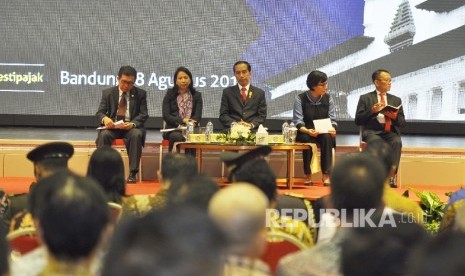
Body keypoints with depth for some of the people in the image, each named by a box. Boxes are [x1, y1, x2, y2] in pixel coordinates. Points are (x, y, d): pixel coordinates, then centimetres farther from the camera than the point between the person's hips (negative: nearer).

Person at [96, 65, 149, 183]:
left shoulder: (140, 94, 5)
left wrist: (132, 124, -25)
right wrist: (105, 118, -27)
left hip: (131, 127, -1)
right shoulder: (108, 93, 6)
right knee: (103, 135, -32)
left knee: (137, 135, -35)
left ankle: (132, 173, -33)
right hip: (112, 126, 1)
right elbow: (99, 113, 0)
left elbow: (144, 114, -3)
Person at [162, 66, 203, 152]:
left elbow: (197, 117, 6)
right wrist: (182, 120, -14)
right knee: (177, 137, -36)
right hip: (173, 129, -1)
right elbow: (166, 116, 2)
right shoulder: (170, 95, 12)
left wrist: (189, 123, -18)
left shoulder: (197, 95, 15)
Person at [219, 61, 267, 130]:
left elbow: (262, 116, 8)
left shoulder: (260, 93, 13)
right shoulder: (227, 92, 13)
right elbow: (223, 115, 7)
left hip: (252, 131, 1)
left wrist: (251, 125, -11)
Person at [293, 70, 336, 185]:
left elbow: (332, 120, 4)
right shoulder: (300, 99, -4)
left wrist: (332, 129, -20)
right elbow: (298, 122, -10)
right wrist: (307, 131, -30)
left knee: (327, 137, -33)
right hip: (305, 133, -2)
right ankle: (307, 175, -25)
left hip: (324, 133, 2)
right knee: (306, 139, -37)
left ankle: (326, 175, -34)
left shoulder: (328, 98, 5)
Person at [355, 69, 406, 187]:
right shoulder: (365, 98, 13)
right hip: (372, 132, -2)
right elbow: (358, 121, 4)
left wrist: (394, 117, -6)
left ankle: (391, 175, -35)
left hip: (390, 131, 2)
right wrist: (372, 111, -10)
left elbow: (402, 122, 16)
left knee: (397, 142, -33)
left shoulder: (396, 100, 22)